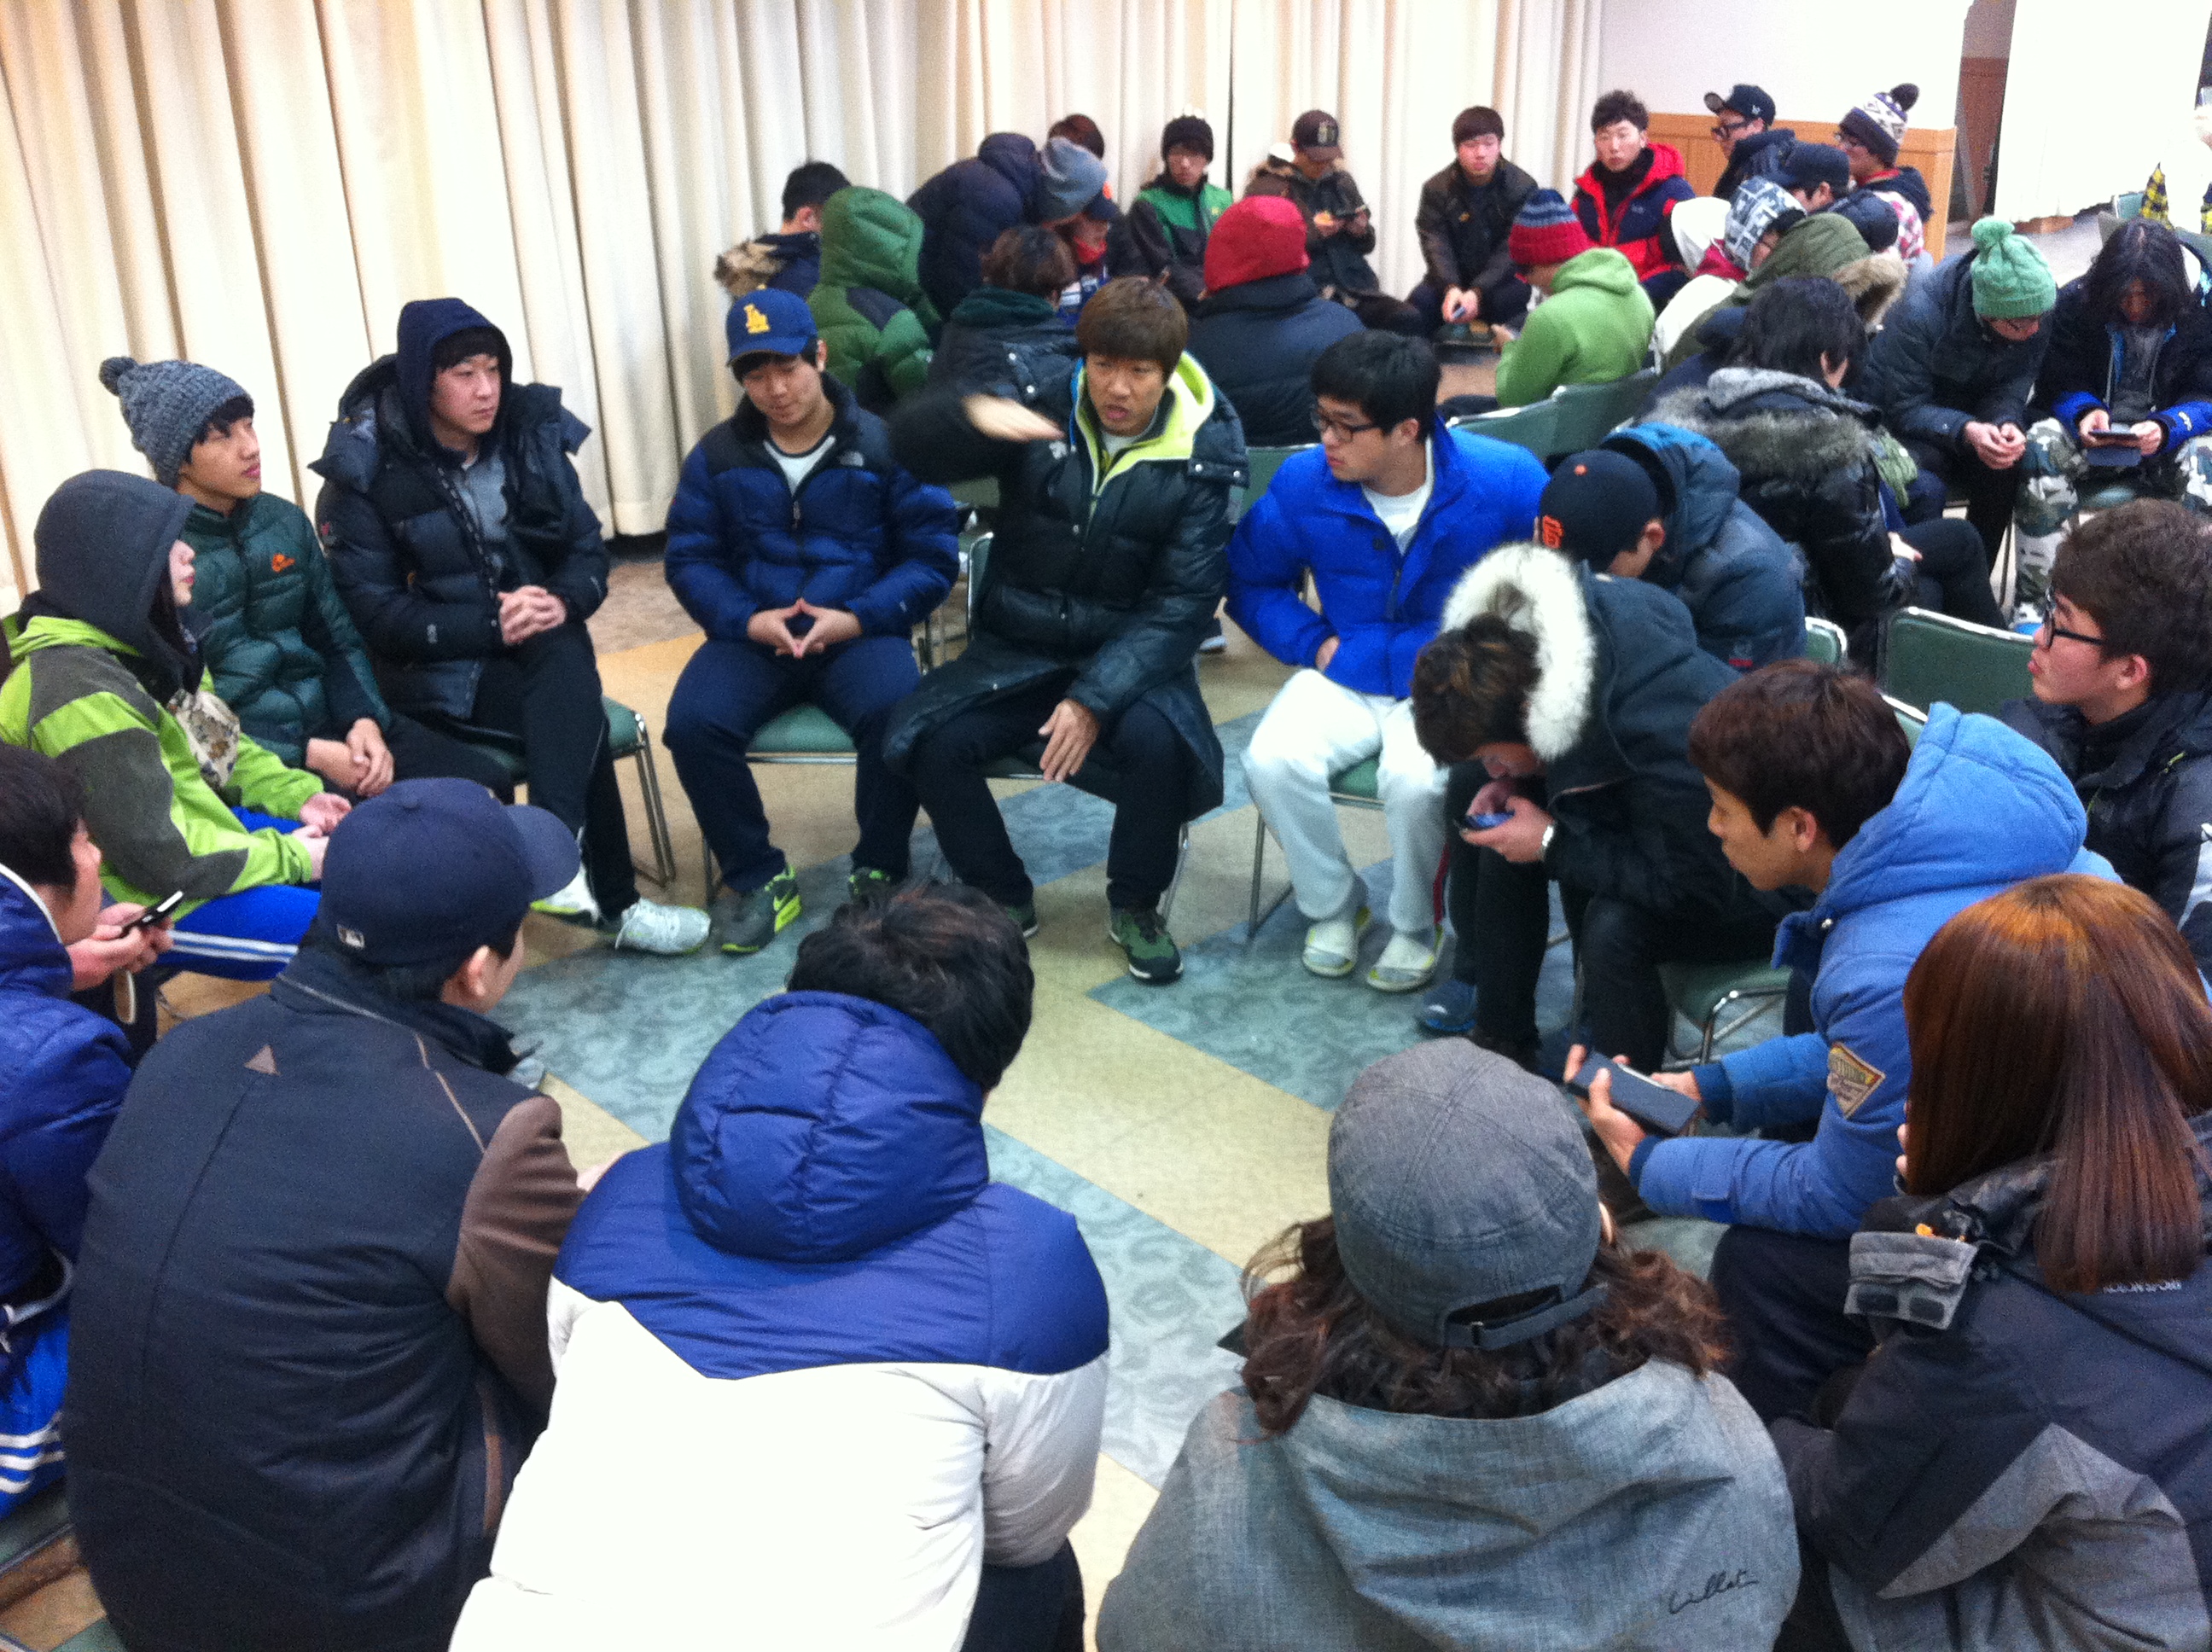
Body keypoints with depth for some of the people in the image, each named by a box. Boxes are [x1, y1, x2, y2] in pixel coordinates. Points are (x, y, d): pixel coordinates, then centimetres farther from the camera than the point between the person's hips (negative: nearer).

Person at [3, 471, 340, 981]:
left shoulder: (144, 640, 1)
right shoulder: (81, 693, -28)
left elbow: (218, 747, 16)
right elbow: (163, 858, -27)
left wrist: (298, 795, 1)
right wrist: (291, 858, -17)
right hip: (146, 903, -10)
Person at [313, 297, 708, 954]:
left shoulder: (531, 436, 3)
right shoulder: (367, 471, -9)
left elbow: (588, 549, 5)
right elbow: (372, 611, -12)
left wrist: (563, 601, -20)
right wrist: (490, 626, -24)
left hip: (542, 646, 4)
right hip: (438, 669, -4)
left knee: (567, 658, -33)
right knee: (579, 716, -30)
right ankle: (614, 904, -26)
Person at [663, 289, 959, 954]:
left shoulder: (885, 445, 0)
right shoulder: (717, 455, 7)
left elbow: (932, 556, -2)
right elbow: (690, 559, 6)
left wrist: (857, 618, -16)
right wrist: (747, 620, -13)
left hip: (859, 634, -2)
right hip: (751, 636, 2)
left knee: (895, 713, -34)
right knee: (692, 723, -27)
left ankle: (879, 874, -8)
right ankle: (759, 880, -6)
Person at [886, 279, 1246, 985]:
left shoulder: (1201, 455, -7)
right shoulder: (1040, 408, -5)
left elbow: (1183, 601, -12)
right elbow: (910, 443, -13)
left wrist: (1095, 698, -24)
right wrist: (971, 415, -37)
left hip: (1130, 653, -1)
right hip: (1017, 648, 2)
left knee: (1159, 739, -33)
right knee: (928, 741, -23)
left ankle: (1135, 906, -3)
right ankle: (1003, 898, 3)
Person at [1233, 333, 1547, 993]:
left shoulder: (1505, 480, -13)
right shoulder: (1303, 482, -7)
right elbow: (1250, 581, 8)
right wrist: (1316, 644, -8)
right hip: (1349, 677, 3)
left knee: (1415, 780, -34)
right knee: (1271, 761, -26)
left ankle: (1415, 926, -1)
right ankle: (1333, 905, 4)